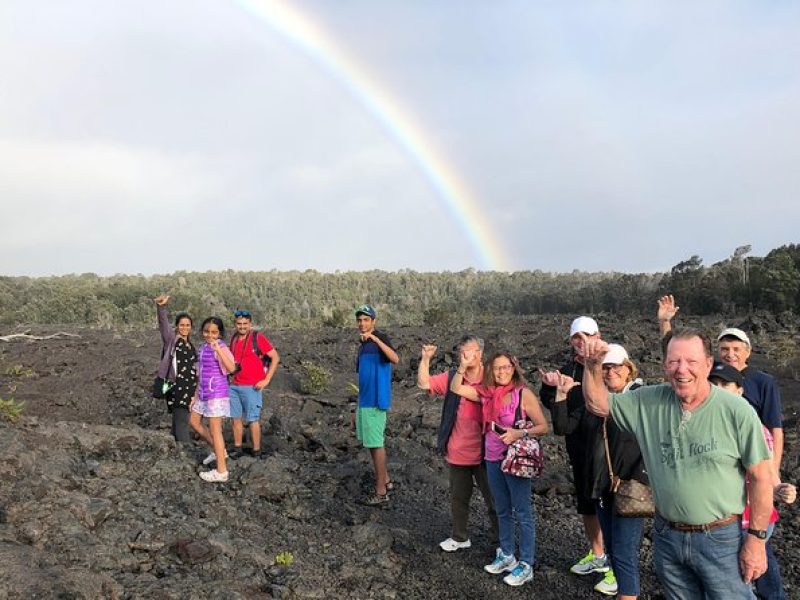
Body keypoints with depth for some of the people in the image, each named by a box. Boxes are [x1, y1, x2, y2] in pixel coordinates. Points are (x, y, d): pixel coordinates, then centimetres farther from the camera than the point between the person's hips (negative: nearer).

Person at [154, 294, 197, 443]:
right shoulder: (171, 339, -2)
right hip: (177, 386, -6)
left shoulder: (191, 345, 15)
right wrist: (161, 307, -36)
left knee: (180, 420, 13)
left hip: (189, 387, 7)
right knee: (182, 421, -10)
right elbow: (163, 323, -19)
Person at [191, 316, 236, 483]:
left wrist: (218, 350, -42)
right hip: (204, 393, 9)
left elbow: (231, 368, -34)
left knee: (215, 430, -4)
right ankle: (218, 450, 33)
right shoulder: (203, 347, 10)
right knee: (194, 422, 20)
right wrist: (196, 396, 19)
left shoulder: (221, 348, -15)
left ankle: (221, 471, 5)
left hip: (216, 394, -9)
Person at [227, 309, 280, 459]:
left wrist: (266, 380, -12)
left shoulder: (257, 337, -8)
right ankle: (237, 448, 23)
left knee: (253, 420, -2)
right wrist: (230, 372, 10)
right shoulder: (234, 338, 10)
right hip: (234, 385, 6)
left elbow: (275, 357, -10)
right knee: (236, 418, 11)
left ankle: (256, 452, 7)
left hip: (252, 387, -6)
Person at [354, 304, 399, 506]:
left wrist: (374, 338, -36)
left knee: (376, 443, -3)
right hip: (365, 401, 9)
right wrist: (359, 406, 20)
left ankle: (381, 491, 5)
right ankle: (385, 480, 29)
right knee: (371, 443, 16)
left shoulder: (380, 338, -12)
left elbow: (395, 359, -32)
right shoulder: (362, 345, 14)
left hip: (375, 402, -9)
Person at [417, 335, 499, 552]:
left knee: (493, 499, 9)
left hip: (484, 452, -3)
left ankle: (500, 541, 26)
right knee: (458, 498, 19)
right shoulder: (451, 377, 0)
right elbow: (424, 383, -3)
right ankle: (459, 537, 38)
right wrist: (425, 358, -13)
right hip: (457, 452, 3)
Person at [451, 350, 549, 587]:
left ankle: (526, 565, 12)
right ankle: (506, 556, 33)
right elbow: (456, 388, 7)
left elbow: (544, 427, -9)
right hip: (492, 459, 6)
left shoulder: (523, 393, -12)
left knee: (523, 513, 2)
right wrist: (463, 365, -5)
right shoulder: (487, 393, 3)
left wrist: (520, 433, -23)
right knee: (502, 511, 18)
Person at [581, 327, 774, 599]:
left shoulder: (737, 411, -14)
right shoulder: (650, 402, -4)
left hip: (720, 539, -3)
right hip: (666, 536, 4)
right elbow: (598, 403, 3)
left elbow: (760, 477, -9)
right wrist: (593, 366, -14)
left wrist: (756, 539, -9)